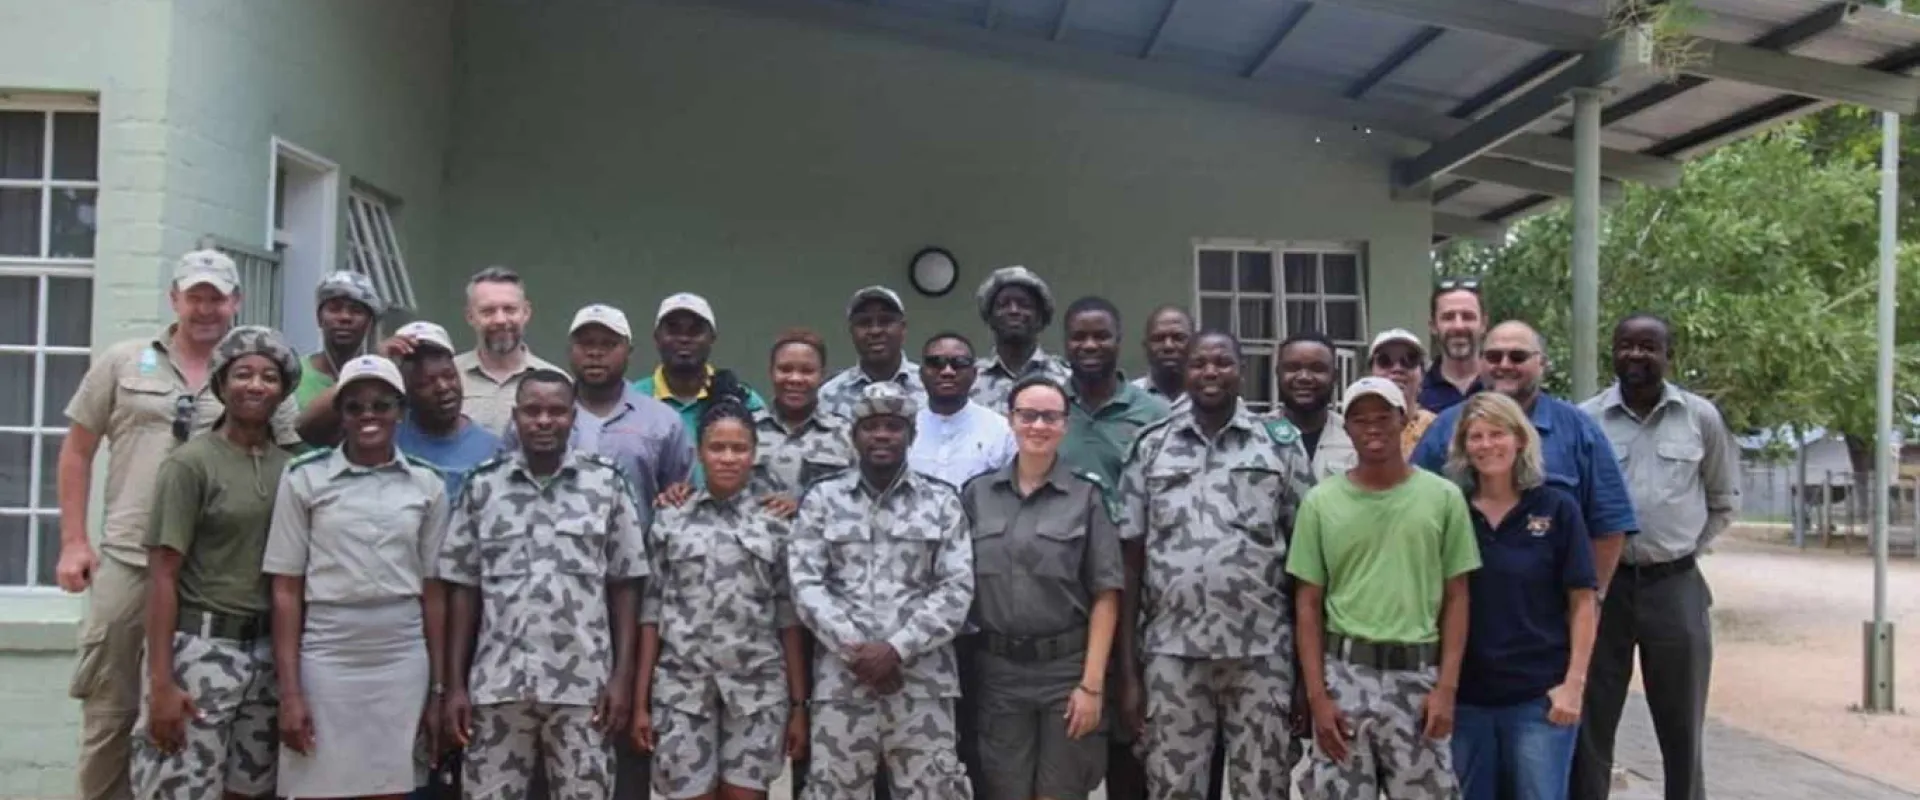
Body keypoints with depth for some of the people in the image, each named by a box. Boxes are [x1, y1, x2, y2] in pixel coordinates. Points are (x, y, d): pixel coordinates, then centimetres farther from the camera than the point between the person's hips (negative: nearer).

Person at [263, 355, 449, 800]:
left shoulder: (427, 484, 5)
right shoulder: (305, 477, 0)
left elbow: (432, 593, 7)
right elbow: (286, 591, 0)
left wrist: (439, 689, 5)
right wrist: (289, 692, -5)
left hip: (403, 665, 2)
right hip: (325, 662, -1)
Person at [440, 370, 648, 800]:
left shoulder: (608, 484, 1)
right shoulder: (482, 486, 4)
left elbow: (625, 586, 3)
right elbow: (462, 588, 6)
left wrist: (622, 675, -3)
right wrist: (455, 683, 1)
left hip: (583, 685, -1)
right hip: (497, 684, 1)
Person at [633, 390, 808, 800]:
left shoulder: (775, 525, 5)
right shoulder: (670, 520, 6)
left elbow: (789, 619, 6)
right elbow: (652, 613, 6)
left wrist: (799, 704, 3)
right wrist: (641, 700, 3)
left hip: (757, 689, 0)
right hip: (682, 688, 0)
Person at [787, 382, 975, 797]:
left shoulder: (942, 501, 7)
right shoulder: (822, 500, 8)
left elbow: (957, 589, -1)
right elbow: (805, 585, 0)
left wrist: (897, 648, -11)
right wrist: (854, 650, -10)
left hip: (922, 681, 0)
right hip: (841, 680, 0)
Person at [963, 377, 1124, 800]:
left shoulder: (1088, 495, -1)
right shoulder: (977, 493, 5)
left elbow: (1105, 596, -4)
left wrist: (1092, 683, -10)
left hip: (1067, 668, -2)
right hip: (997, 672, 2)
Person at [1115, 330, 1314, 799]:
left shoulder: (1280, 443, 4)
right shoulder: (1151, 447, 6)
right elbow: (1131, 557, 6)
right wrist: (1128, 665, 2)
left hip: (1262, 651, 0)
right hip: (1171, 651, 1)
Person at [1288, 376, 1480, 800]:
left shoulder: (1443, 497, 2)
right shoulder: (1321, 501, 1)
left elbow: (1456, 598, 4)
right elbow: (1308, 605, 3)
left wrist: (1447, 686, -4)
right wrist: (1316, 695, -4)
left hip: (1418, 673, 0)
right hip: (1343, 672, 0)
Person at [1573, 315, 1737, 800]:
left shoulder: (1702, 417, 2)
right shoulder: (1584, 420, -2)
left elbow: (1725, 500, 13)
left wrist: (1688, 550, 5)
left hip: (1675, 586, 1)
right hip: (1602, 584, -1)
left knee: (1682, 728, 11)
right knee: (1590, 723, 5)